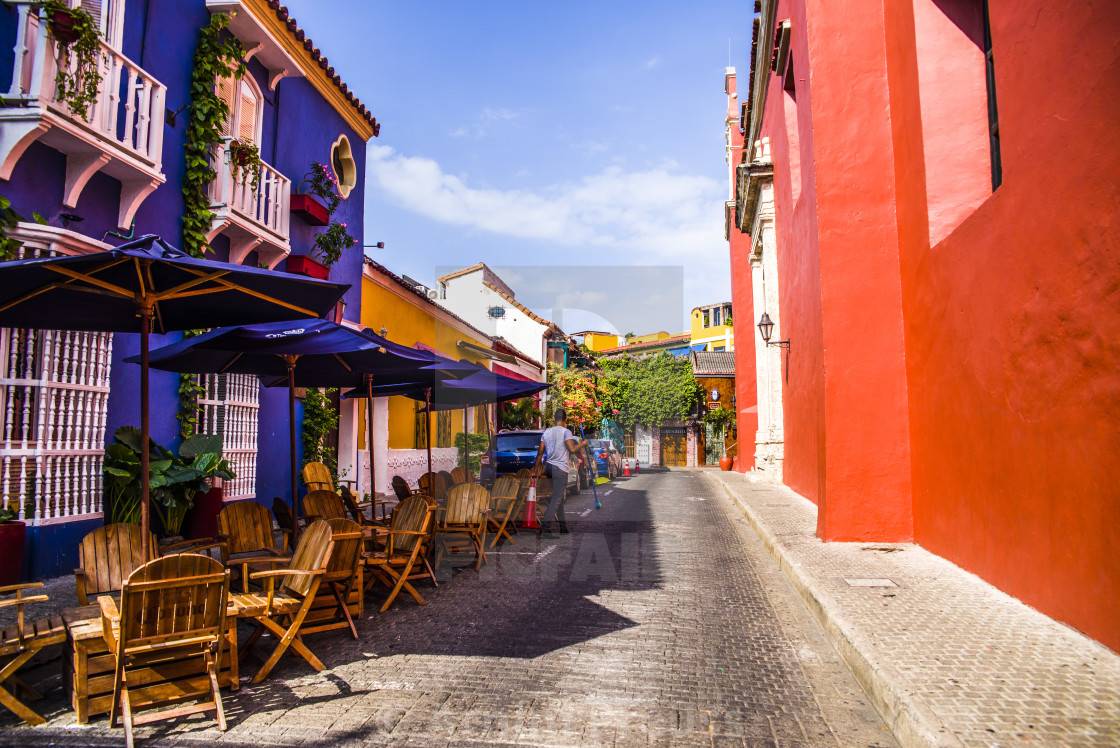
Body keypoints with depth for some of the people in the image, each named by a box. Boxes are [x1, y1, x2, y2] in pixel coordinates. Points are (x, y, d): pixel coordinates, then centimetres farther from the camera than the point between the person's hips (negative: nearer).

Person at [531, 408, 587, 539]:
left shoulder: (546, 432, 8)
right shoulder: (565, 432, -9)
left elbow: (540, 452, 7)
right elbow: (572, 449, -19)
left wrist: (535, 469, 13)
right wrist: (583, 444, -1)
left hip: (549, 467, 7)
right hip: (560, 468, -7)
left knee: (560, 496, 18)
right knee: (556, 499, -6)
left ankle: (564, 526, 25)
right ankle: (545, 529, -14)